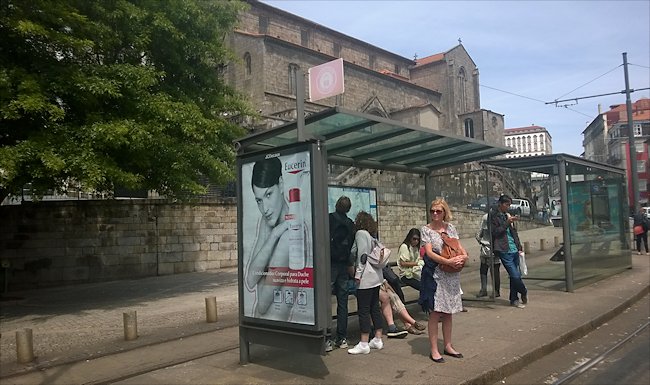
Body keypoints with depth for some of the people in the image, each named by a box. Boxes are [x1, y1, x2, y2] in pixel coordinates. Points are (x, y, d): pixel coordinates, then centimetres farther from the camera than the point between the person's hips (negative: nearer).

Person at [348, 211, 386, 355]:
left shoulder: (361, 233, -8)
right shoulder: (371, 236, 16)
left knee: (363, 310, -4)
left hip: (366, 277, -9)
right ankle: (378, 340, 20)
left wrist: (358, 273, -16)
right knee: (375, 308, 14)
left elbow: (363, 254, -17)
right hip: (376, 277, 9)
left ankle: (364, 344, 0)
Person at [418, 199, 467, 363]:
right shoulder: (426, 229, -4)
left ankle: (448, 346, 24)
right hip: (435, 275, -5)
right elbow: (429, 252, -12)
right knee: (435, 313, -3)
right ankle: (434, 350, 6)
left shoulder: (450, 227, 10)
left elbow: (459, 246, 11)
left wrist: (464, 256, -12)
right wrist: (448, 261, -23)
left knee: (448, 312, 12)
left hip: (451, 275, 5)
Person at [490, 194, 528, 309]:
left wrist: (519, 246, 17)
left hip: (514, 250, 7)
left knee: (515, 276, 8)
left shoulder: (508, 215, 18)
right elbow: (495, 232, -13)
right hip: (504, 251, -7)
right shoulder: (494, 216, -4)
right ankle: (524, 292, 15)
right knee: (515, 275, -9)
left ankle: (514, 299, 18)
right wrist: (507, 222, -17)